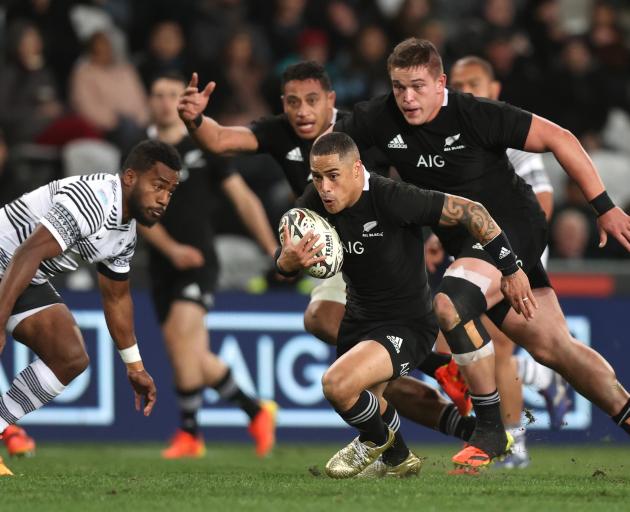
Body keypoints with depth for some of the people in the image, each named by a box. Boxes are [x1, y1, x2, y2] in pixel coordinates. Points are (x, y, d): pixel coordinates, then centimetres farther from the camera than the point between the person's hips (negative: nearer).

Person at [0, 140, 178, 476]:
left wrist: (135, 368, 21)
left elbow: (116, 297, 19)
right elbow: (28, 253, -34)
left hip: (30, 283, 10)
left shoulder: (126, 232, 5)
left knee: (71, 359, 1)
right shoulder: (93, 200, -27)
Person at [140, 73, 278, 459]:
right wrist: (171, 249, -17)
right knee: (196, 358, 3)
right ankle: (257, 412, 22)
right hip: (164, 267, 4)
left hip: (200, 262, -4)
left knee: (181, 334, -22)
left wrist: (273, 250, 1)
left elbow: (244, 198, 5)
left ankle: (189, 431, -12)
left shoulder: (204, 148, 3)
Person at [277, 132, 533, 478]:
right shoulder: (315, 204, -10)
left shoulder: (391, 199, -28)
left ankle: (378, 438, 2)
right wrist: (287, 262, -28)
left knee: (337, 385, -28)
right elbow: (283, 264, -2)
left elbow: (471, 212, -22)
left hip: (408, 325, -7)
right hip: (358, 319, 7)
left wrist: (510, 270, -16)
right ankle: (398, 459, 54)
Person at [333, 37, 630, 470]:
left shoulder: (476, 115, -20)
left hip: (515, 224, -6)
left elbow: (558, 138, -14)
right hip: (467, 244, 6)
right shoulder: (381, 119, -7)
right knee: (553, 347, 4)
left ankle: (490, 429, -18)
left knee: (451, 303, -29)